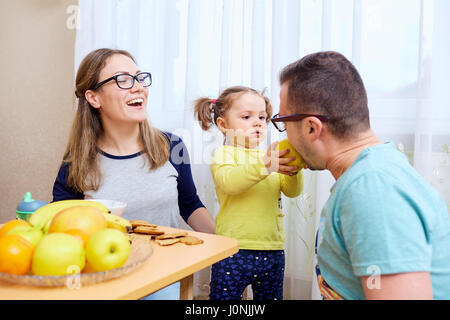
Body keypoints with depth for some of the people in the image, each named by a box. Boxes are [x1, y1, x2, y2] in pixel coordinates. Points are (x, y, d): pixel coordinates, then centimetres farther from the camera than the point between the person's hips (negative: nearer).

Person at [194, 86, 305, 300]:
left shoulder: (272, 157, 12)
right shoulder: (224, 153, -3)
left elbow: (292, 191, 4)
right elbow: (229, 182, -23)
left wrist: (293, 170, -17)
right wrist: (264, 165, -35)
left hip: (272, 250, 5)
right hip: (234, 250, -5)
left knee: (271, 297, 17)